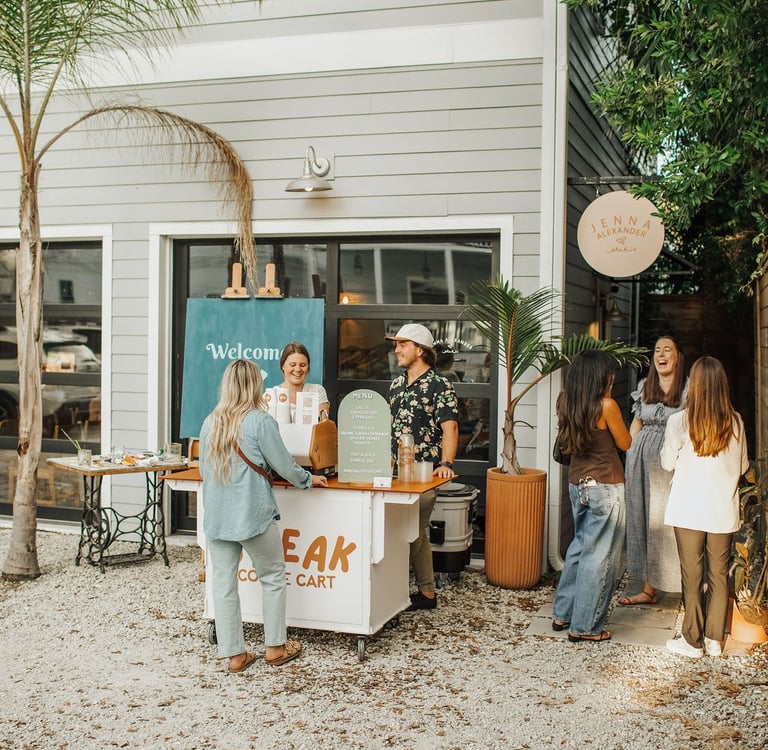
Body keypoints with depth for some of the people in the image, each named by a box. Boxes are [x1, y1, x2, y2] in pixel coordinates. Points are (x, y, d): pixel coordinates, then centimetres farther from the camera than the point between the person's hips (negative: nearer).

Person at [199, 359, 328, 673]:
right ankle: (275, 647, 20)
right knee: (273, 577, 12)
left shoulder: (210, 423, 5)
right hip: (253, 514, -4)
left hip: (216, 515, 5)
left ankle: (234, 653, 14)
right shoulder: (260, 421, -10)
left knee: (223, 583, 9)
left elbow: (203, 470, 15)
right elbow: (284, 465, -6)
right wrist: (309, 479, 13)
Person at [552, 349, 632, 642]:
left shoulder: (566, 403, 1)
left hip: (577, 484, 7)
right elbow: (625, 443, -4)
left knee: (579, 546, 21)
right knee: (600, 556, 3)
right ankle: (584, 626, 9)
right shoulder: (606, 406, -17)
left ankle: (562, 613, 27)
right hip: (606, 487, -7)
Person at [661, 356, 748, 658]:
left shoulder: (680, 421, -12)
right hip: (724, 511, 2)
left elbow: (667, 462, 0)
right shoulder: (735, 422, -4)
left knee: (692, 575, 6)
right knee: (719, 574, 11)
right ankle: (715, 639, 19)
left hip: (689, 510, -2)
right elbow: (742, 466, 7)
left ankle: (692, 641, 14)